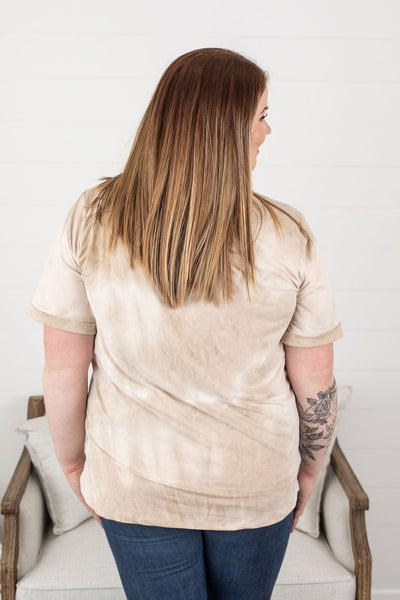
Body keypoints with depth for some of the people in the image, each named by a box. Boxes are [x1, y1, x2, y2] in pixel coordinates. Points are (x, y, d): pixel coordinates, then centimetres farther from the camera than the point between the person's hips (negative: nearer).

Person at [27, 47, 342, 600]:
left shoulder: (91, 220, -16)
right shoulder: (288, 236, -17)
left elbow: (63, 369, -9)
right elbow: (315, 384, -9)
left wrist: (73, 462, 8)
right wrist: (309, 471, 9)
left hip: (135, 486, 0)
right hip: (256, 488, 1)